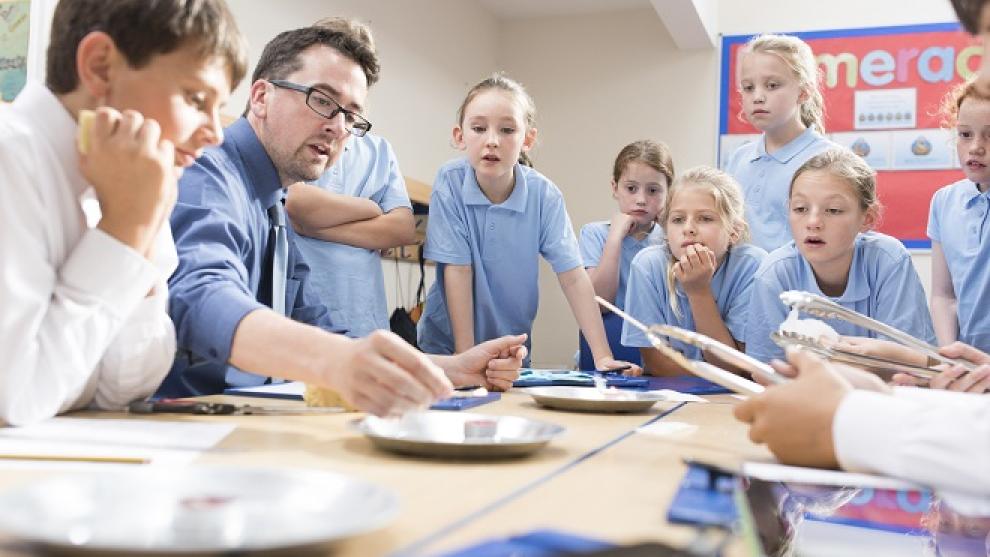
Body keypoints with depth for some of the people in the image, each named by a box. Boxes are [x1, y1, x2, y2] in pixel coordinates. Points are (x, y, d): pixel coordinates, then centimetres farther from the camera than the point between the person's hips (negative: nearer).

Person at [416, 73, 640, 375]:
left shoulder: (544, 194, -12)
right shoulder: (450, 182, -15)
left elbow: (573, 277, -12)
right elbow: (458, 270, -16)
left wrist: (603, 356, -19)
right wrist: (465, 355, -18)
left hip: (513, 344, 2)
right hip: (446, 343, -1)